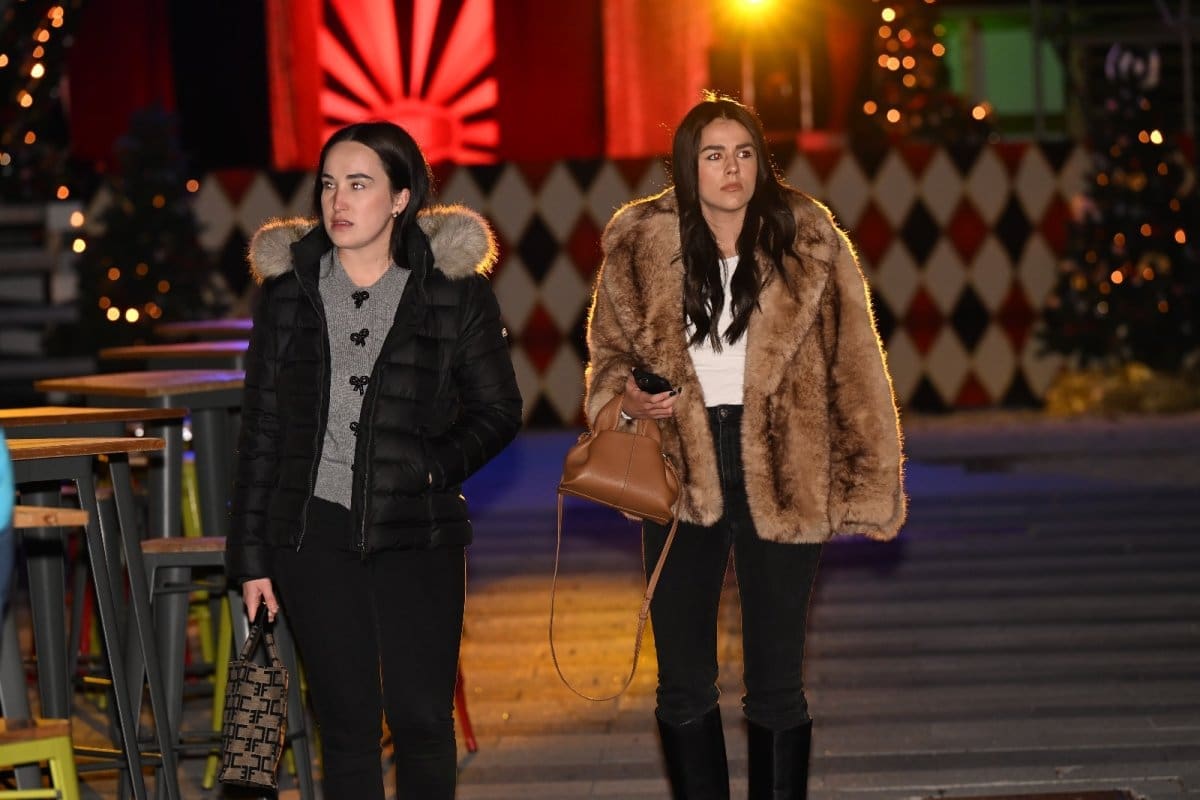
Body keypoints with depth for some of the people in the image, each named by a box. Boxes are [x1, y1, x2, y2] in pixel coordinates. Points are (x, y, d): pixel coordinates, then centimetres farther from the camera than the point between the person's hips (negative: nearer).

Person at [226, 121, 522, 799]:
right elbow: (261, 429, 9)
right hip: (315, 532, 2)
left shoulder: (455, 288, 0)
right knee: (346, 722, 4)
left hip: (417, 534, -1)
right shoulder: (288, 287, 6)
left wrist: (435, 466, -12)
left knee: (421, 718, -1)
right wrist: (252, 556, 6)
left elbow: (499, 411, 5)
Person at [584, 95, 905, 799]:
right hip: (682, 478, 2)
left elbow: (855, 372, -3)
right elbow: (610, 352, 12)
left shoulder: (809, 244, -6)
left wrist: (866, 484, -6)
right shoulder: (641, 246, -2)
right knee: (684, 688, 7)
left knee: (776, 687, 6)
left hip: (781, 481, -1)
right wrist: (629, 397, -10)